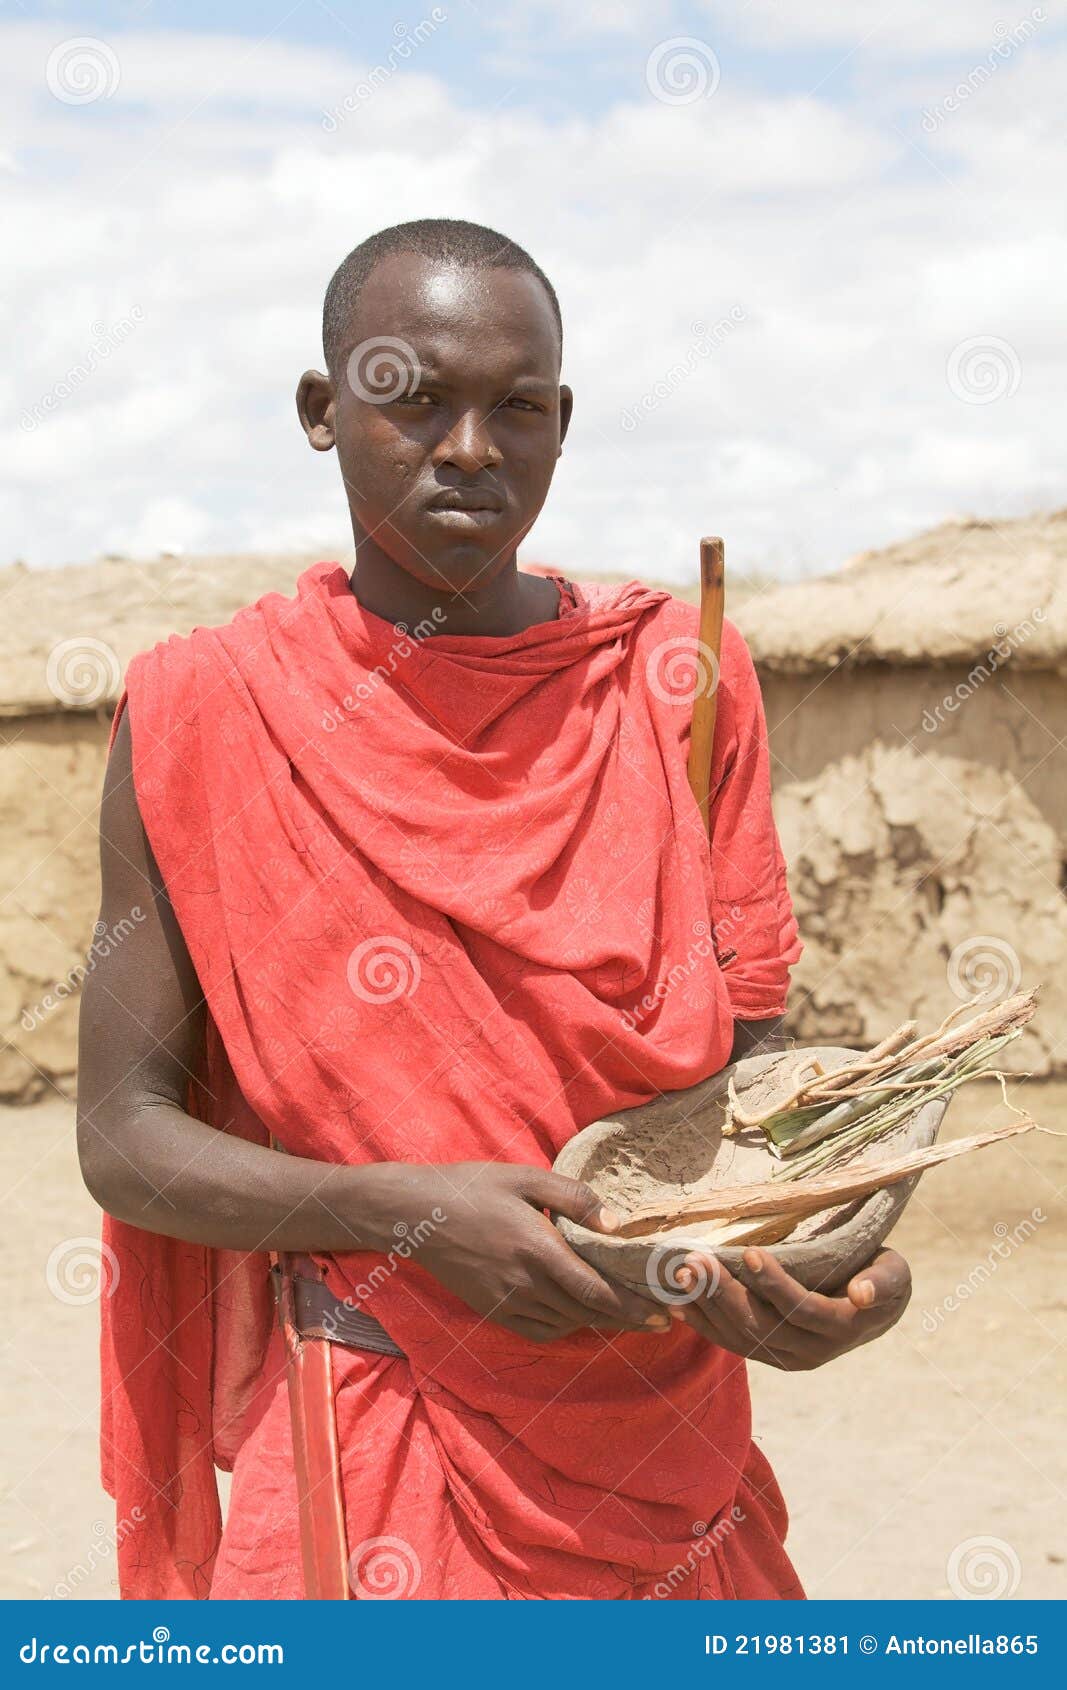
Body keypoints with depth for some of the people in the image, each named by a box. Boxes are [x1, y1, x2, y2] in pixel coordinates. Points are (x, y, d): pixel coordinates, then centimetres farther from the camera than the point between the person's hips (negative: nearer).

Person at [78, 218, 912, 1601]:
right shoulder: (203, 716, -7)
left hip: (660, 1451, 3)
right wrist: (409, 1211, -22)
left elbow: (751, 1055, 0)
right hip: (360, 1453, -2)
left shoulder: (679, 682, -1)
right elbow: (124, 1134, -6)